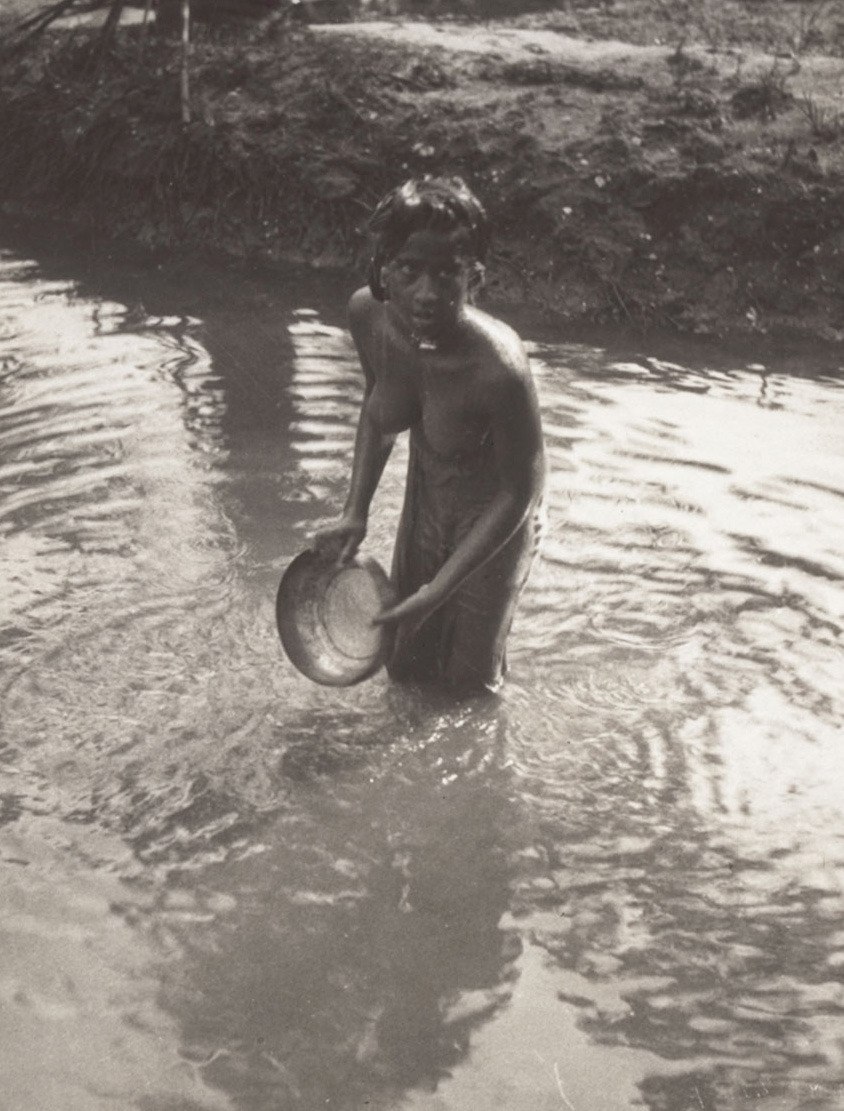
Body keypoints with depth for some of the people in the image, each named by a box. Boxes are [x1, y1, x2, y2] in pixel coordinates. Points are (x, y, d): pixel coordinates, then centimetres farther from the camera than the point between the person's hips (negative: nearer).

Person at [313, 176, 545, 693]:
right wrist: (355, 514, -6)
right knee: (405, 668, 23)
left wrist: (438, 591, -22)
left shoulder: (499, 369, -40)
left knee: (470, 680, 17)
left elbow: (520, 493, -24)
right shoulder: (368, 315, -23)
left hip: (494, 516, -5)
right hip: (426, 492, 5)